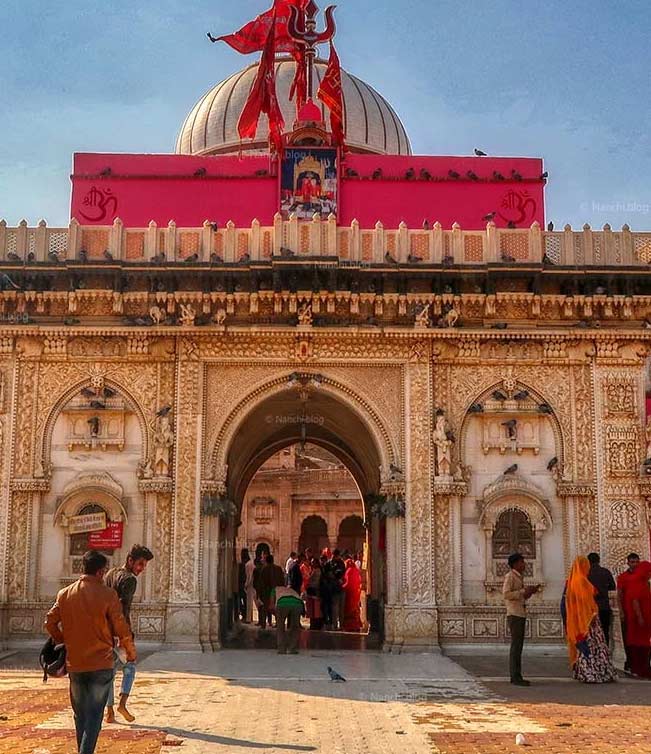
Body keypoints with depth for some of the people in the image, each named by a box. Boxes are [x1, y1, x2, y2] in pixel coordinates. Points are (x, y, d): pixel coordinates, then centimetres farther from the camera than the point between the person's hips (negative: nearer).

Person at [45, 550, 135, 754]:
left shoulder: (65, 594, 1)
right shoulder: (107, 594, -11)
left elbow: (50, 623, 4)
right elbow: (121, 628, -8)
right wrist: (131, 652, 8)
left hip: (74, 663, 4)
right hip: (101, 664, -4)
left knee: (80, 714, 18)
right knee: (94, 715, 0)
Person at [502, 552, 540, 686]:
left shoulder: (519, 577, 19)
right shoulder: (510, 576, -9)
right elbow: (506, 594, -20)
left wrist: (530, 592, 8)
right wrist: (524, 591, -18)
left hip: (521, 614, 9)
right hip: (514, 615, -9)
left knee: (518, 646, 8)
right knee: (516, 646, -10)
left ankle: (516, 676, 11)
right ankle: (516, 677, -10)